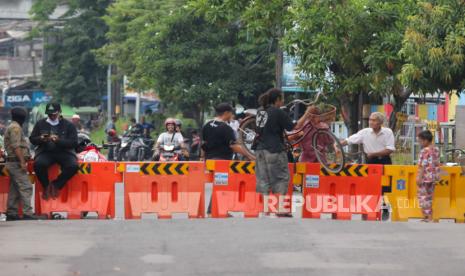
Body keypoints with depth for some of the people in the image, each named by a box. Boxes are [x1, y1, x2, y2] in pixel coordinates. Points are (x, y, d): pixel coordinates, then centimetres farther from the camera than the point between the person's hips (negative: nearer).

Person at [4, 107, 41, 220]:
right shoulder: (16, 128, -11)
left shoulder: (11, 127, 21)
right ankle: (27, 213, -19)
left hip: (12, 162, 10)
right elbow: (16, 146, -19)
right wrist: (22, 162, -21)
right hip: (16, 162, -10)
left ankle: (11, 213, 12)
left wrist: (25, 158, 19)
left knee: (14, 189, 11)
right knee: (26, 187, -13)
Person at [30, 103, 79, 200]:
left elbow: (74, 142, -5)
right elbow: (32, 139, 11)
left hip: (64, 152, 0)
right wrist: (41, 139, -12)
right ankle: (46, 186, -5)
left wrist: (58, 140, -20)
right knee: (38, 164, -33)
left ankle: (56, 185, -6)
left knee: (73, 166, -30)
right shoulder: (40, 124, 11)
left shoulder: (68, 125, 5)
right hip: (45, 152, 0)